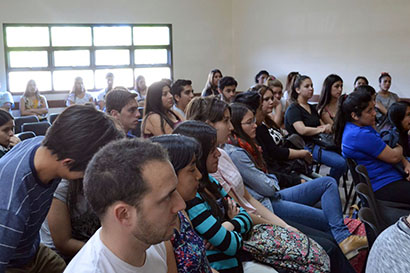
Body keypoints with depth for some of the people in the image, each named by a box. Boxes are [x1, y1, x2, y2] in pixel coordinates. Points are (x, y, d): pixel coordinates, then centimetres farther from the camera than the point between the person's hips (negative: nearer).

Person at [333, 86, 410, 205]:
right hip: (382, 187, -10)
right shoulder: (360, 135, -26)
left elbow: (388, 149, 13)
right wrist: (399, 148, 5)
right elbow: (394, 157, -18)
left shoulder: (363, 127, 7)